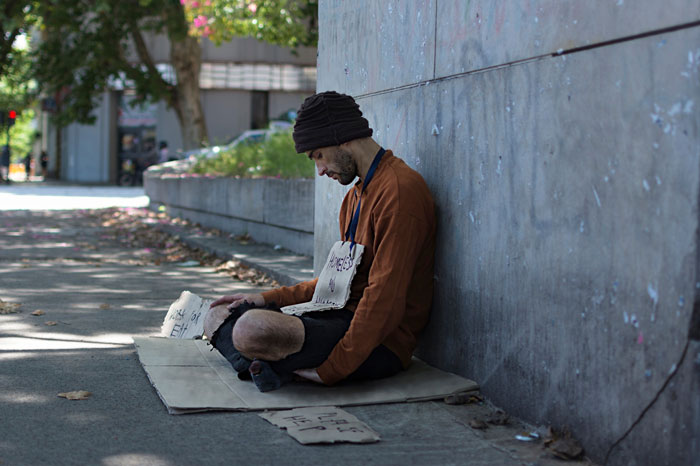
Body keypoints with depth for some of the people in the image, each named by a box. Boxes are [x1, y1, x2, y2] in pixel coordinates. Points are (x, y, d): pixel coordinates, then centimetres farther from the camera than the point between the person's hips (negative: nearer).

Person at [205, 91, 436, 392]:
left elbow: (385, 299, -21)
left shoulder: (400, 189, -16)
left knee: (253, 328, -32)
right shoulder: (356, 195, 19)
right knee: (219, 316, 7)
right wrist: (267, 299, 14)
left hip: (380, 344, -11)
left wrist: (331, 371, -20)